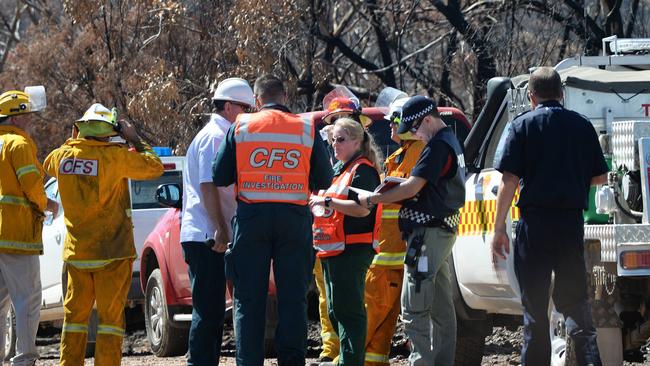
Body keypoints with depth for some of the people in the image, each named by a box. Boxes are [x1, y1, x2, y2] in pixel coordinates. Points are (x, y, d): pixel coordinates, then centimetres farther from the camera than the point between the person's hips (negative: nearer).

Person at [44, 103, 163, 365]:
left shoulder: (64, 155, -1)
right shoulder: (114, 156, -15)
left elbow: (48, 165, 24)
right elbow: (154, 167, -3)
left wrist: (75, 139, 21)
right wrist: (135, 140, 7)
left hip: (76, 252, 4)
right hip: (111, 250, -4)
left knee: (75, 315, 12)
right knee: (110, 315, 0)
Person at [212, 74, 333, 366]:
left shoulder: (240, 127, 1)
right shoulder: (307, 129, 3)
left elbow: (219, 177, 1)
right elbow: (324, 180, 5)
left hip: (252, 218, 0)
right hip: (294, 218, 0)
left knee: (248, 298, 5)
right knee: (293, 296, 7)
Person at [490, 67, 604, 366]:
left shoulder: (523, 125, -2)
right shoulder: (582, 126, 6)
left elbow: (509, 180, -8)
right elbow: (600, 178, 10)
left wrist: (499, 229, -5)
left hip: (535, 222, -3)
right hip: (572, 223, 3)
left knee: (534, 306, 3)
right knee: (575, 301, 9)